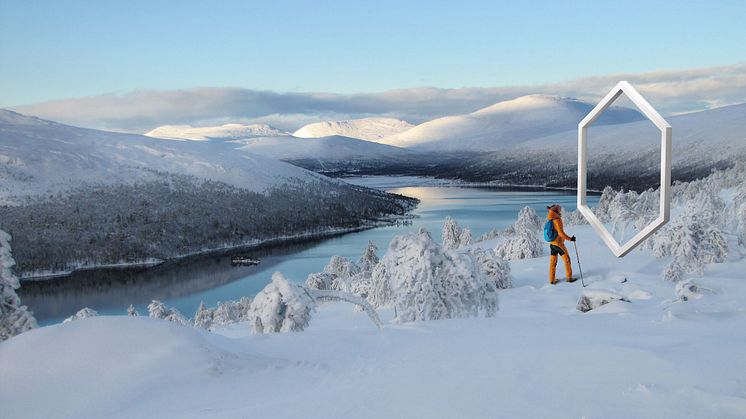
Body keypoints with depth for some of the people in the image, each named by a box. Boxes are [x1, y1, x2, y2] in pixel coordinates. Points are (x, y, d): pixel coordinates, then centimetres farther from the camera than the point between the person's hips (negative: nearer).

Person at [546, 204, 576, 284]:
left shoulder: (550, 220, 3)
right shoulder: (557, 220, -20)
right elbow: (561, 233, -25)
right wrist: (570, 238, -19)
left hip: (552, 244, 7)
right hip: (559, 244, -7)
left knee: (553, 261, 10)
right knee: (567, 260, 9)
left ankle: (552, 279, 12)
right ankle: (569, 277, 16)